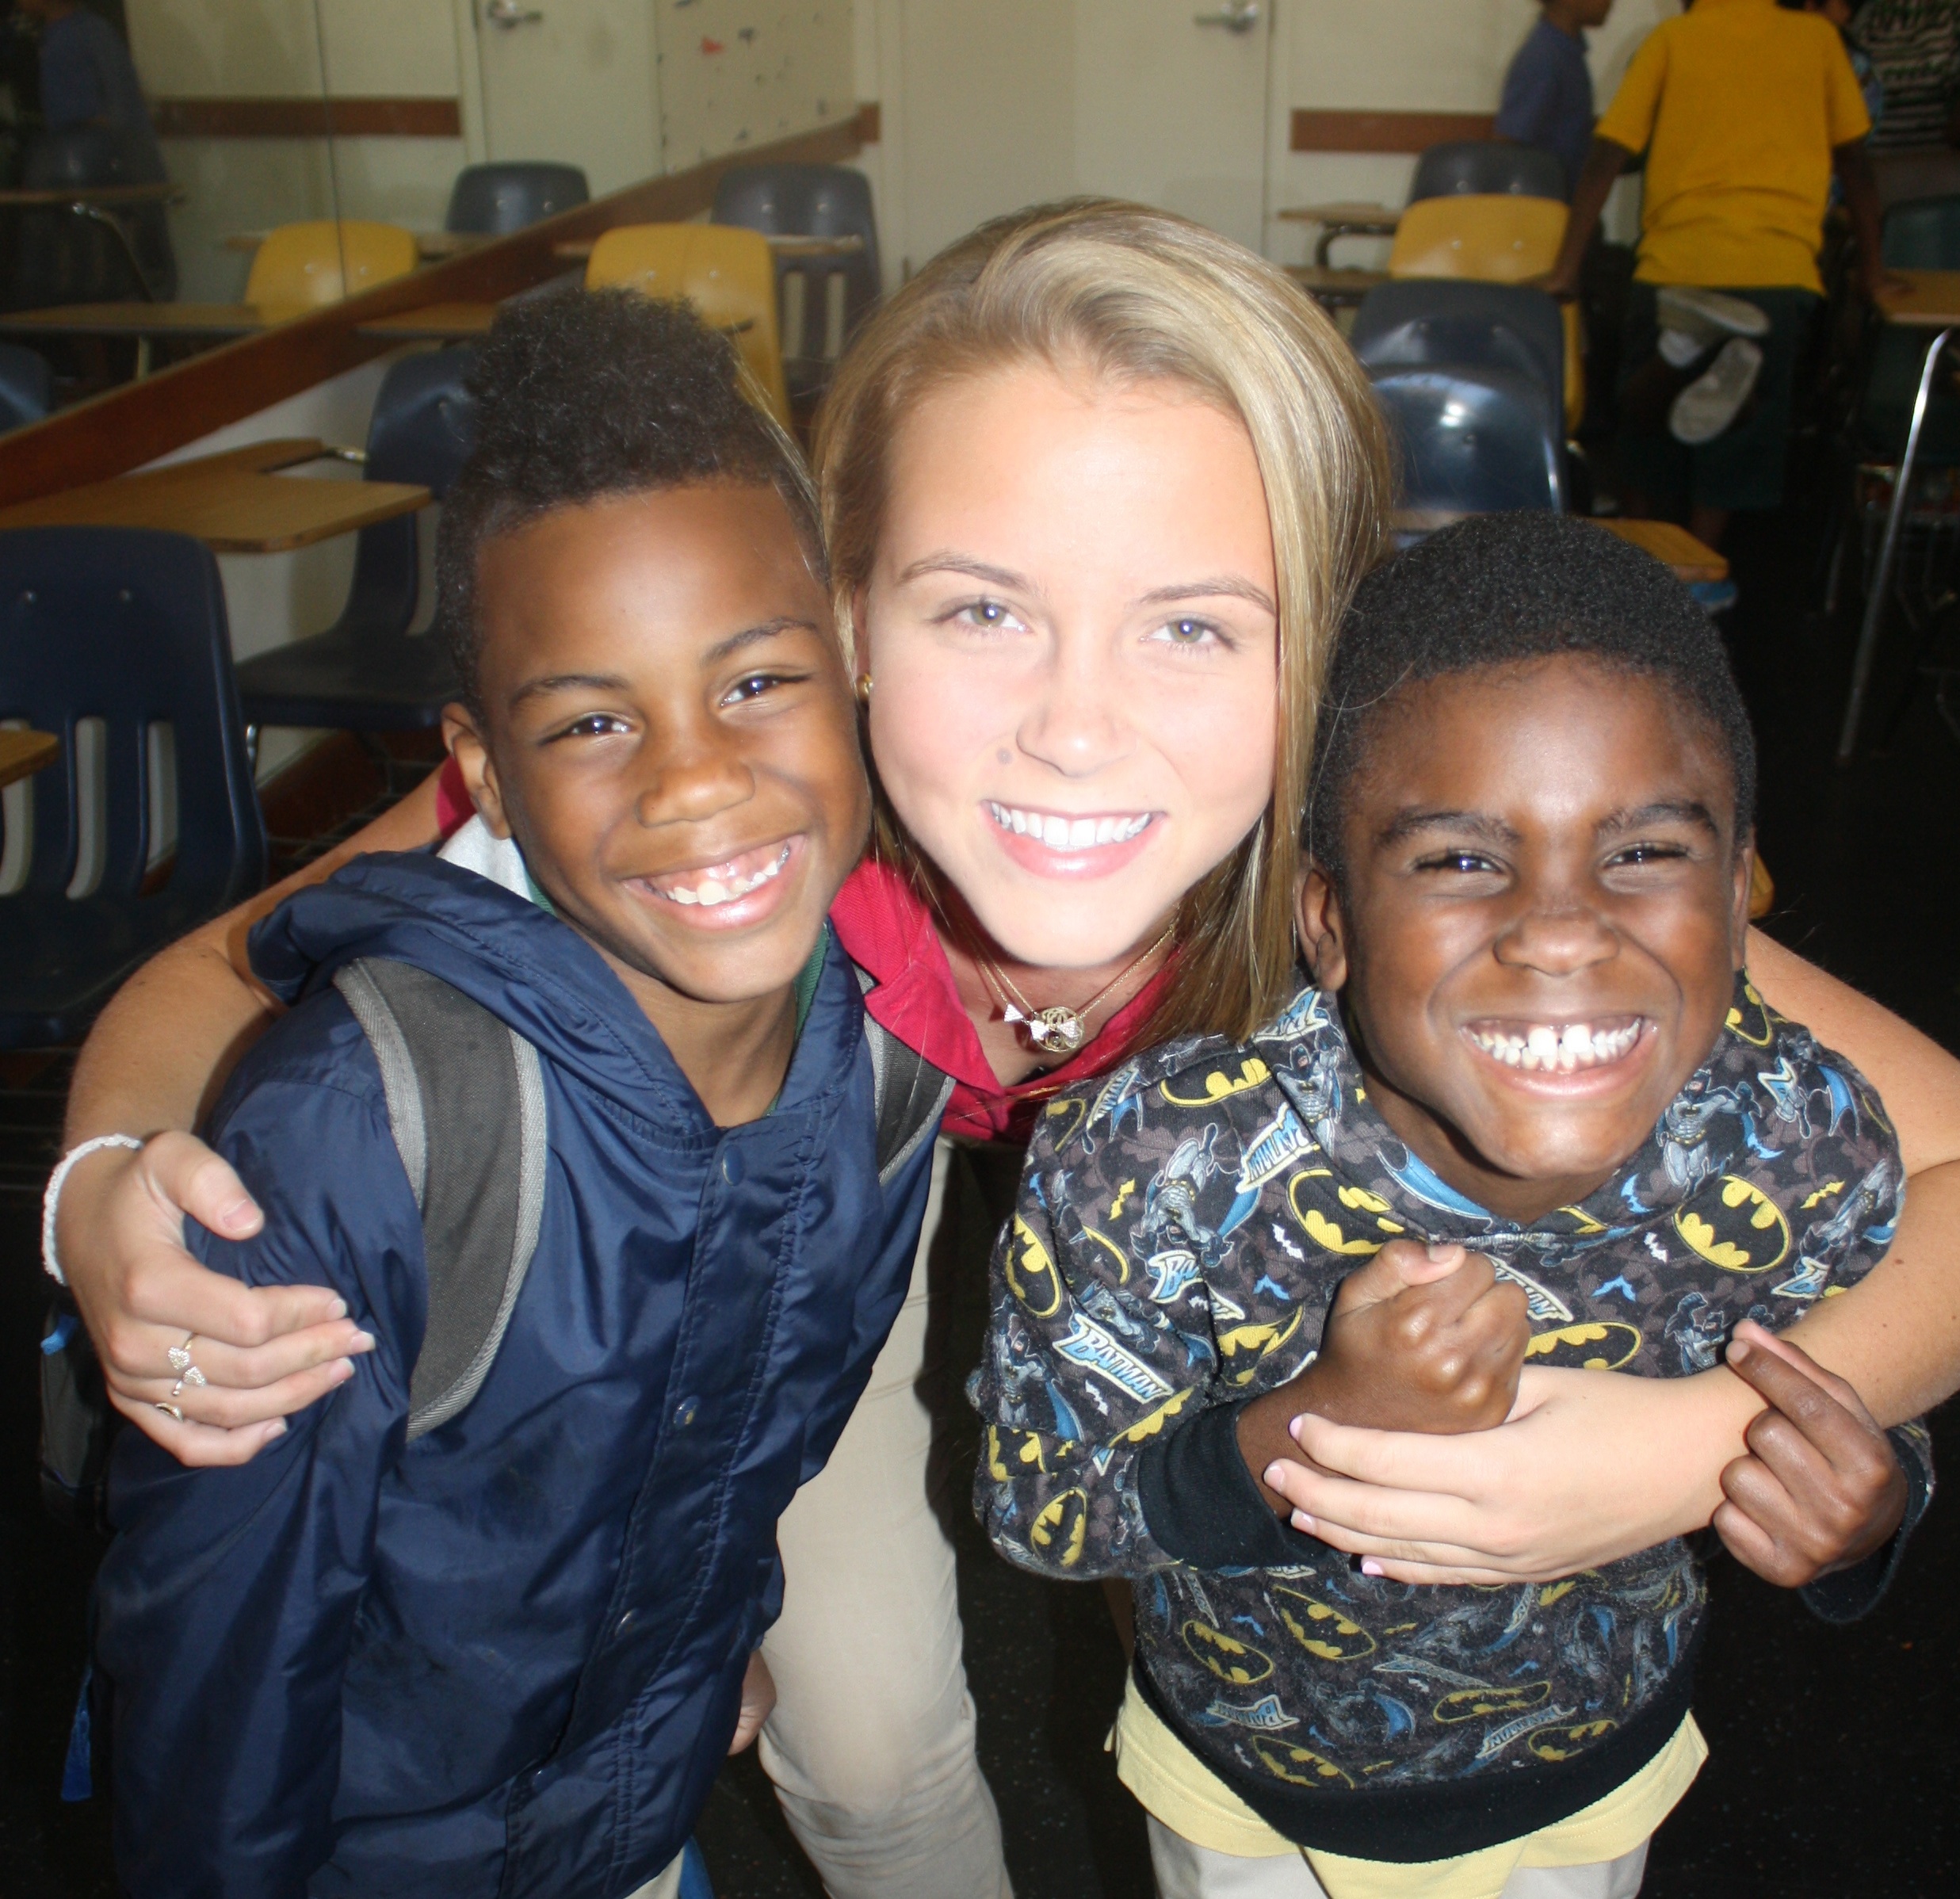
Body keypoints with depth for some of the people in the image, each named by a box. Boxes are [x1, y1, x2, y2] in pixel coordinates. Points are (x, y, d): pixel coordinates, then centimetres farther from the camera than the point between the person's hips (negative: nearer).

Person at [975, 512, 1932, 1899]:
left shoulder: (1813, 1151, -27)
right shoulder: (1160, 1163, -36)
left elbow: (1876, 1443, -8)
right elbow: (1033, 1502, -23)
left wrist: (1865, 1514, -32)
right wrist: (1317, 1429, -41)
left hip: (1590, 1768, 2)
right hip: (1240, 1773, -1)